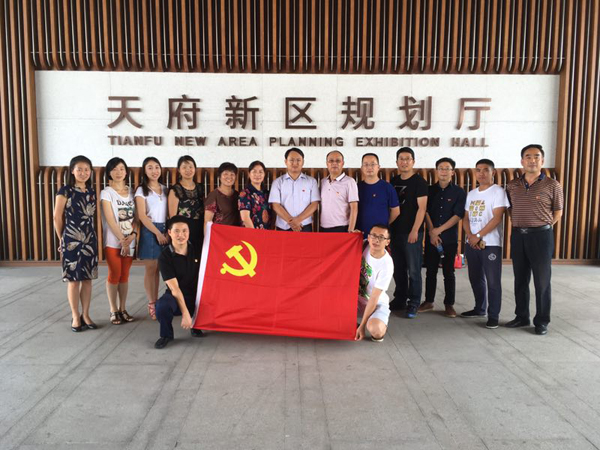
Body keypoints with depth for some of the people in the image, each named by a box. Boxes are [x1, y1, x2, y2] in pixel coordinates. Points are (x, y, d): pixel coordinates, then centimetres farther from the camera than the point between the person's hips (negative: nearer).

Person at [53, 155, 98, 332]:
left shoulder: (91, 192, 8)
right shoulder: (65, 191, -7)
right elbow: (57, 217, -4)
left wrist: (93, 236, 10)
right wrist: (61, 239, 3)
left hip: (90, 240, 5)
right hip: (71, 241, -4)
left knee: (88, 278, 7)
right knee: (73, 279, 1)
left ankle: (85, 315, 17)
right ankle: (75, 317, 12)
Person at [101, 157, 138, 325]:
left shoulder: (131, 191, 8)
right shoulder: (106, 192, -5)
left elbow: (136, 216, 6)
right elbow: (110, 220, -12)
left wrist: (133, 234, -10)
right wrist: (122, 240, -15)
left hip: (130, 240, 4)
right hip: (113, 241, -4)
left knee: (125, 275, 9)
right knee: (114, 275, 0)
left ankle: (123, 309, 18)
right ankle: (113, 311, 12)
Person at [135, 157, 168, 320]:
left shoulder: (165, 189, 13)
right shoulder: (142, 190, 0)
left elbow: (169, 213, 10)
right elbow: (142, 216, -8)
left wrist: (169, 231, -4)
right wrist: (157, 233, -14)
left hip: (165, 230, 4)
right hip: (150, 231, -4)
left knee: (159, 268, 6)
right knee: (151, 268, -1)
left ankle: (156, 302, 14)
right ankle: (152, 304, 6)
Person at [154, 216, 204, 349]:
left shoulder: (197, 251, 1)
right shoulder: (165, 257, -9)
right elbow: (174, 288, -14)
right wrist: (185, 313, -20)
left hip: (197, 296, 3)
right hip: (176, 297, -2)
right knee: (162, 306, -36)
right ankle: (166, 334, -1)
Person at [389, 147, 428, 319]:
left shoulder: (419, 182, -4)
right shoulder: (393, 181, 13)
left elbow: (422, 207, -10)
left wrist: (415, 230, -17)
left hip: (411, 232, -6)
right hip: (395, 231, 6)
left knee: (413, 270, -2)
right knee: (398, 269, 12)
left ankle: (413, 303, 7)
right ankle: (399, 299, 24)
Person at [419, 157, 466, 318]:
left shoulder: (459, 192, 0)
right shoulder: (430, 190, 7)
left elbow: (458, 215, -7)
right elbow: (426, 212, 1)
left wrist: (438, 230, -12)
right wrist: (431, 232, -10)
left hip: (450, 238, -2)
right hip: (431, 237, 2)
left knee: (449, 272, 4)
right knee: (431, 271, 8)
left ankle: (449, 304, 13)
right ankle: (428, 301, 18)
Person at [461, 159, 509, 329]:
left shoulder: (498, 192, -6)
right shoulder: (471, 194, 14)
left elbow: (497, 218, -14)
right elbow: (466, 218, 12)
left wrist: (478, 236, -16)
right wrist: (470, 236, -6)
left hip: (491, 243, -6)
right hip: (471, 243, 6)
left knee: (493, 281, -3)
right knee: (475, 278, 14)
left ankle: (493, 315, 5)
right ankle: (479, 309, 29)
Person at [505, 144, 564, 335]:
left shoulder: (552, 185, -3)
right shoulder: (512, 186, 7)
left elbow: (558, 212, 1)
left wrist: (540, 227, -2)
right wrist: (520, 225, 7)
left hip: (541, 236, -4)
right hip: (518, 236, 4)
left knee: (542, 280, 3)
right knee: (520, 279, 12)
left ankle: (542, 321, 14)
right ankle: (522, 316, 24)